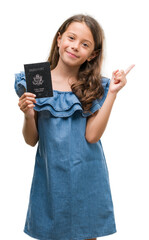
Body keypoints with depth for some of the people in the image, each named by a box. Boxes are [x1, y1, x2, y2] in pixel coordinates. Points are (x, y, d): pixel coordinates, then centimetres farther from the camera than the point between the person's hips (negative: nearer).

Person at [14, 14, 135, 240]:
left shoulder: (95, 87, -1)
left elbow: (92, 135, -14)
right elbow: (31, 140, 0)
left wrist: (112, 93, -14)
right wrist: (28, 115, -20)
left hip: (86, 174, 0)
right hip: (50, 173, 0)